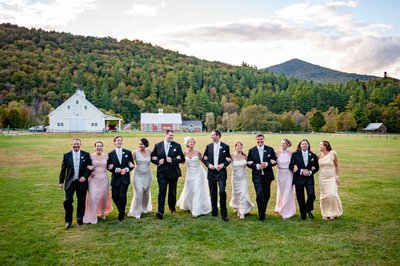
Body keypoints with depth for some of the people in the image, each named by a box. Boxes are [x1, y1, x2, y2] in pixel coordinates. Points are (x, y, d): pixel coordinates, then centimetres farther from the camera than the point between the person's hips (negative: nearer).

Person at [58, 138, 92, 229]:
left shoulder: (86, 155, 0)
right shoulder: (66, 155, 2)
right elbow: (63, 169, 5)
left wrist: (85, 176, -12)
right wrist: (61, 181, 3)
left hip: (81, 182, 0)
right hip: (70, 182, 0)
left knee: (81, 201, 7)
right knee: (67, 201, -3)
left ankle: (80, 219, 22)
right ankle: (68, 221, 13)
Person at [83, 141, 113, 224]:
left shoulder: (106, 156, 2)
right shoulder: (91, 156, -3)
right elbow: (87, 165, 3)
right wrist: (89, 167, -18)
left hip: (103, 179, 2)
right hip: (94, 179, -2)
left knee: (103, 197, 14)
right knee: (93, 198, -9)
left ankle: (103, 213, 36)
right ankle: (91, 217, 3)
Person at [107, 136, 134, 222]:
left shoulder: (128, 152, 5)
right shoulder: (110, 154, 3)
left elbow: (132, 165, 6)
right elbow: (108, 167, 2)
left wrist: (126, 169, -11)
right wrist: (116, 170, -14)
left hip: (125, 178, -1)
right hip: (115, 178, 1)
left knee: (122, 197, -8)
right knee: (115, 196, 3)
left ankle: (121, 215, 10)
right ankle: (121, 211, 31)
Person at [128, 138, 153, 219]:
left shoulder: (149, 152, -3)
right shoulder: (135, 152, -12)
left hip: (147, 175, 3)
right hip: (138, 175, -3)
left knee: (146, 193, 15)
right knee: (138, 192, -11)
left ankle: (144, 208, 37)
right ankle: (137, 212, 0)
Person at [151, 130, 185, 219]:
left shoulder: (177, 146, 1)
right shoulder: (157, 146, 4)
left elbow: (182, 158, -2)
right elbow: (152, 157, 8)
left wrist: (172, 160, -16)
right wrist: (158, 161, -12)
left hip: (173, 172, 1)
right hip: (162, 172, -1)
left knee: (172, 191, 13)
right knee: (162, 191, -10)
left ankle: (172, 207, 33)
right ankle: (160, 211, -11)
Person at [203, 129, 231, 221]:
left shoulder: (225, 146, 1)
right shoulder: (209, 146, 7)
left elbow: (229, 159, 5)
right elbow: (204, 158, 10)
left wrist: (223, 164, -11)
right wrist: (208, 164, -8)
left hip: (221, 173, -3)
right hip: (211, 172, 3)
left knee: (222, 191, -15)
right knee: (213, 193, 9)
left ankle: (224, 214, -3)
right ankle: (214, 212, 24)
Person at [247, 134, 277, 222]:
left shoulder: (270, 149, 3)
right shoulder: (251, 151, 2)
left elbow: (274, 161, 1)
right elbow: (249, 163, 1)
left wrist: (266, 164, -15)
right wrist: (257, 166, -16)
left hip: (267, 176, 2)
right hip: (257, 176, -2)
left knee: (266, 195, 11)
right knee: (259, 194, -14)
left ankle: (263, 211, 33)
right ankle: (261, 216, -4)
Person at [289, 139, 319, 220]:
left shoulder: (313, 155, 7)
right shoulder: (295, 154, 0)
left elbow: (316, 167, 11)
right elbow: (291, 166, -6)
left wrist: (310, 172, -7)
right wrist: (301, 171, -14)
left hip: (309, 178, 1)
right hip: (299, 179, -1)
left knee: (311, 195, -11)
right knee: (300, 198, 2)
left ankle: (308, 209, 17)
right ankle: (303, 214, 19)